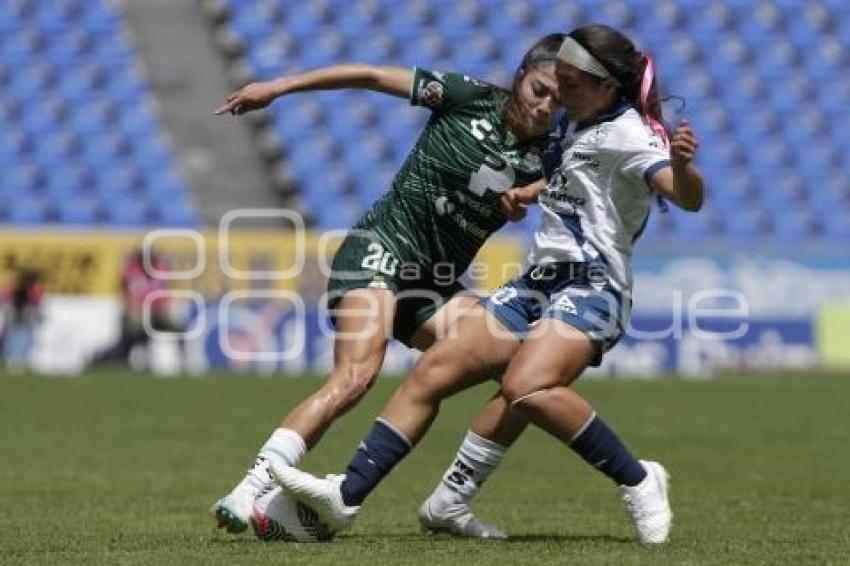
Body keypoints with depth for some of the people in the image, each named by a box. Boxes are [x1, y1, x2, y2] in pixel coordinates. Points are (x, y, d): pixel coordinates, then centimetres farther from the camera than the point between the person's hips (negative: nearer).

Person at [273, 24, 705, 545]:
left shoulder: (628, 132, -9)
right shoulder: (575, 125, 18)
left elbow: (689, 198, -27)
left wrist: (681, 163, -45)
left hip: (590, 290, -9)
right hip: (538, 283, 9)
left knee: (527, 387, -34)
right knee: (434, 369, -2)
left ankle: (639, 482, -21)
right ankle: (347, 495, -4)